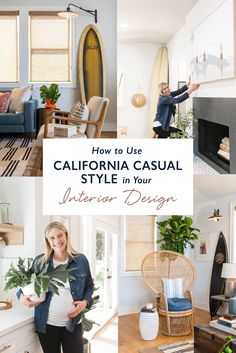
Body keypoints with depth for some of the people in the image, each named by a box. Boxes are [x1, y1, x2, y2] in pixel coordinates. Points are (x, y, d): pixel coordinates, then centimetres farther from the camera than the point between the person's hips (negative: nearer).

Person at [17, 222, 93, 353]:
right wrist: (22, 296, -13)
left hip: (73, 323, 0)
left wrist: (85, 302, -8)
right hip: (46, 324, 0)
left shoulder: (81, 260, -1)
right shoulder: (39, 261, -1)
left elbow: (89, 285, 10)